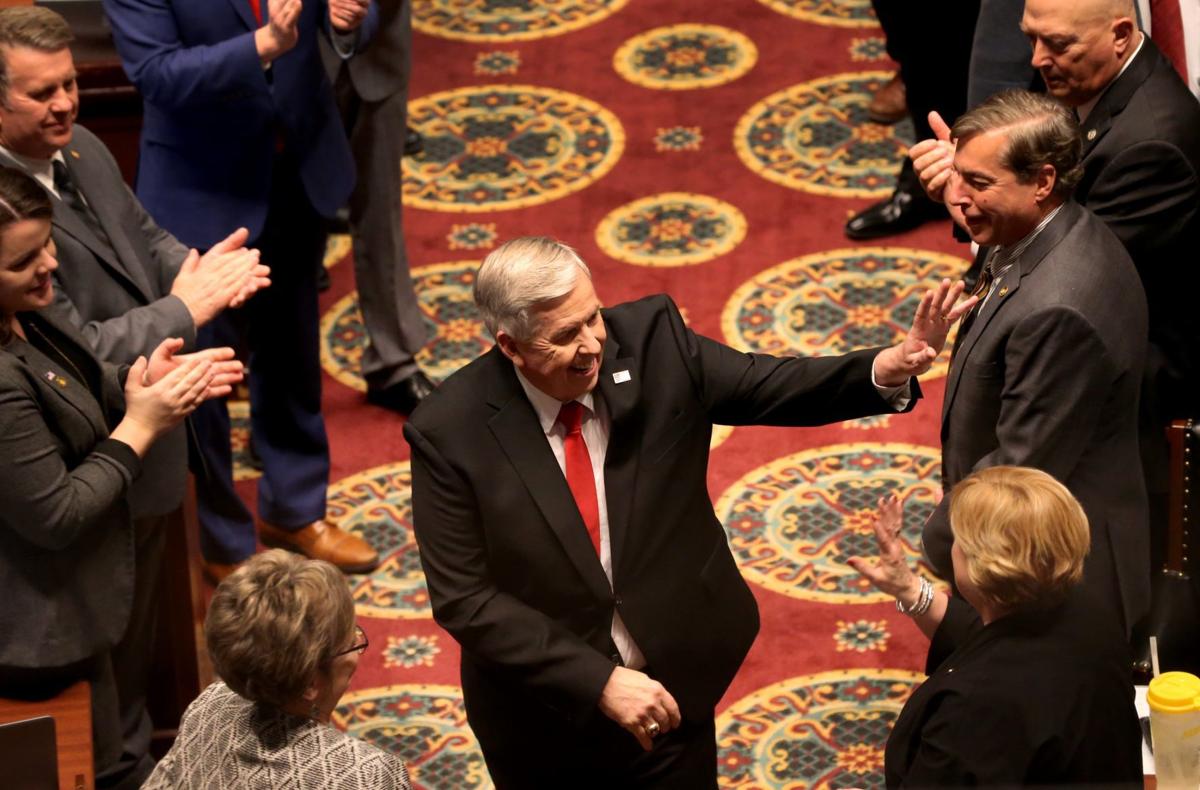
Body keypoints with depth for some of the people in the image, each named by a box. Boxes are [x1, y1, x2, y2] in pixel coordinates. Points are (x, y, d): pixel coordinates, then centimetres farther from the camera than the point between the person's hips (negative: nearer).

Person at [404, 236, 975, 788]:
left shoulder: (651, 340, -14)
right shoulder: (449, 433, -20)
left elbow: (770, 388, -4)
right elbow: (463, 599, -19)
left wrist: (887, 369, -23)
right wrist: (599, 681, -25)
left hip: (672, 689, 2)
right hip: (541, 719, -2)